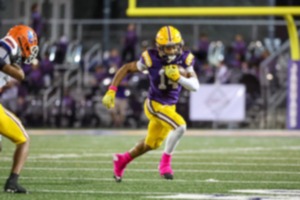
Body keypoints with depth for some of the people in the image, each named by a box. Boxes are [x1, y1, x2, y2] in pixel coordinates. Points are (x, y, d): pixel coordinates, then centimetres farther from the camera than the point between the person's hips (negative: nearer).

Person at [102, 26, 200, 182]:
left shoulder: (184, 59, -11)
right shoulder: (151, 59, -21)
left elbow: (195, 86, -13)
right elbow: (126, 69, -9)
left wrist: (178, 77, -30)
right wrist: (111, 91, -14)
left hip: (170, 107, 6)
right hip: (154, 104, -6)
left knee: (151, 144, 22)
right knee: (180, 126, -28)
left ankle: (122, 160, 45)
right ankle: (165, 163, -12)